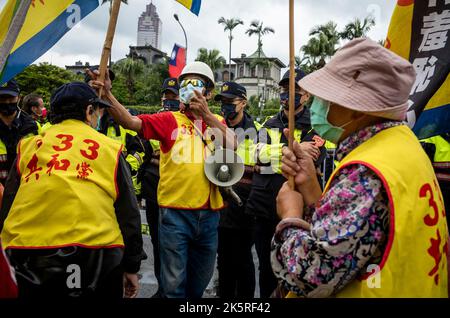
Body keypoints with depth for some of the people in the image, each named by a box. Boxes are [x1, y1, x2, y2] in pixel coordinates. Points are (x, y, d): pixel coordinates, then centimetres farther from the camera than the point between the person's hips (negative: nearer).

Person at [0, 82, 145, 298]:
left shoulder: (28, 146, 12)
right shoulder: (109, 148, 6)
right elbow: (128, 212, 7)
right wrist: (132, 267, 15)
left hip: (27, 251, 2)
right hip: (95, 251, -2)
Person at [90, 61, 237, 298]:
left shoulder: (217, 122, 9)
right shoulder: (170, 120, 0)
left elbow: (232, 145, -10)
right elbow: (130, 121, -10)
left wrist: (206, 115, -17)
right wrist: (107, 93, -23)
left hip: (209, 214, 3)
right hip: (175, 212, -3)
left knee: (200, 281, 19)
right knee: (174, 283, 4)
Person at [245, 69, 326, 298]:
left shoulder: (315, 126, -2)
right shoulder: (269, 124, 11)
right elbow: (260, 154, -7)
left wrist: (269, 163, -13)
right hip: (264, 209, 5)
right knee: (266, 266, 17)